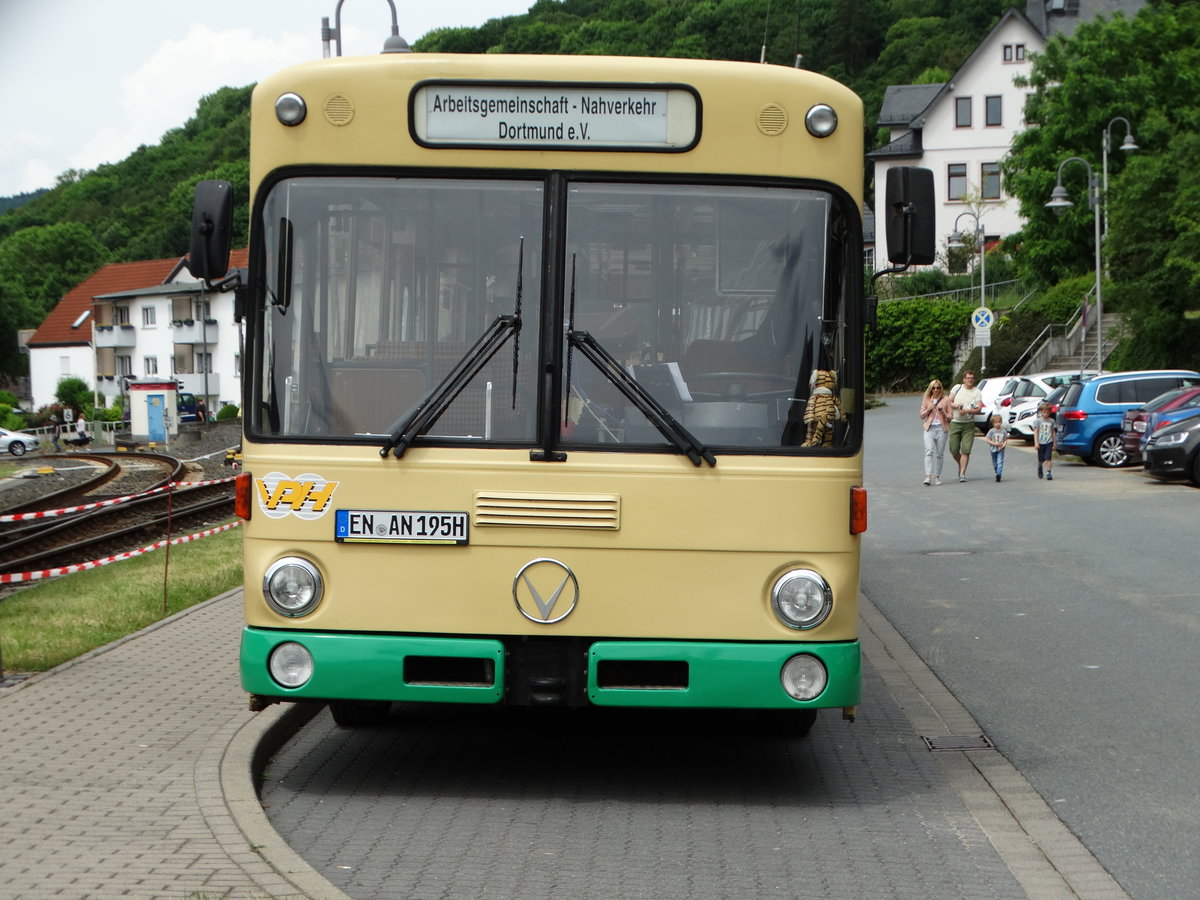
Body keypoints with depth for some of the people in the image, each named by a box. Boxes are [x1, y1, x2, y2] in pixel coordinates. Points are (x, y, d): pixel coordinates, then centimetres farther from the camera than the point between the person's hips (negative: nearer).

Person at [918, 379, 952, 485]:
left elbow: (950, 416, 7)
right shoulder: (926, 399, 11)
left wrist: (943, 412, -13)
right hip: (929, 428, 0)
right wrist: (929, 409, -7)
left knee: (939, 453, 2)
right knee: (929, 451, -16)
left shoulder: (946, 400, 8)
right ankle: (928, 476, -24)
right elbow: (922, 416, 11)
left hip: (942, 428, 0)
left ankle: (937, 476, 11)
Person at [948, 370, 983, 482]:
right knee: (954, 450, 1)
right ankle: (961, 466, 29)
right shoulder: (957, 388, 7)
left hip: (969, 424, -1)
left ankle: (962, 473, -6)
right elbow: (949, 402, 5)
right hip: (955, 423, 1)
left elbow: (979, 408, -8)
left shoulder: (977, 392, 3)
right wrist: (956, 406, -15)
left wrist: (966, 411, -23)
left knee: (966, 450, -10)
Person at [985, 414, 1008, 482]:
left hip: (1001, 449, -1)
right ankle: (997, 474, 26)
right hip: (993, 449, 1)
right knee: (995, 463, 10)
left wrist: (1003, 445, -14)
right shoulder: (992, 431, -3)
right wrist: (995, 444, -17)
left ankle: (999, 474, -25)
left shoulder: (1003, 431, 1)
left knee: (1000, 462, -16)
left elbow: (1006, 440, 6)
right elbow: (987, 440, -5)